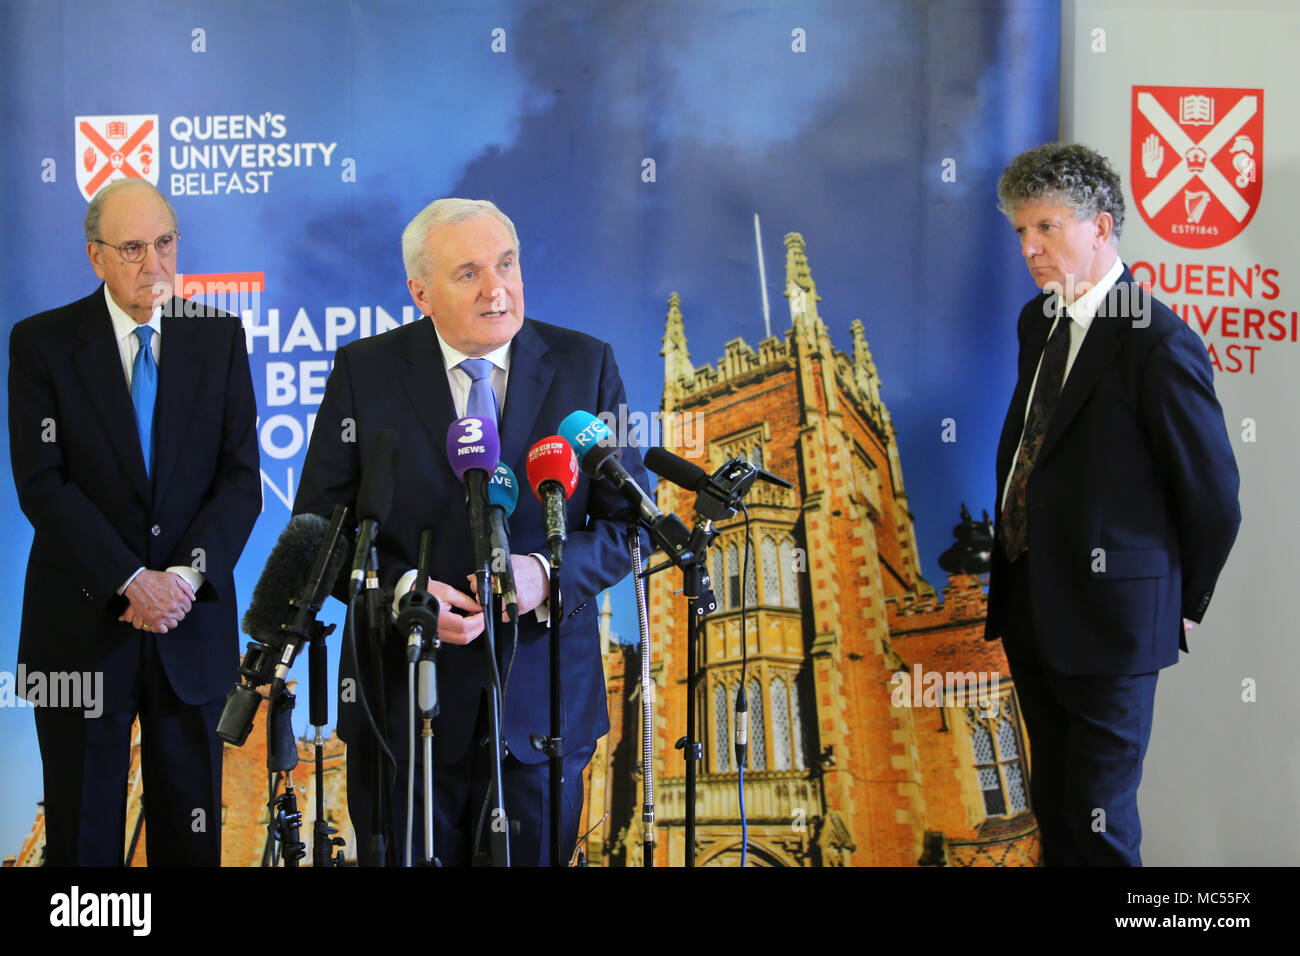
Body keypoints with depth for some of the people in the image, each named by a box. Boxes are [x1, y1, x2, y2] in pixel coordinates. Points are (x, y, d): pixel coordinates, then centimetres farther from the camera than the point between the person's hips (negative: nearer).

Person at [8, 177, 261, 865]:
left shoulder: (220, 338, 5)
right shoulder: (41, 343, -1)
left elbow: (241, 476, 0)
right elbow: (41, 484, -9)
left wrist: (186, 575, -14)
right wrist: (131, 581, -17)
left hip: (192, 625, 2)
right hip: (81, 626, -2)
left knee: (191, 832, 9)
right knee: (81, 833, 8)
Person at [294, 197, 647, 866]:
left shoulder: (587, 366, 1)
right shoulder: (365, 372, -1)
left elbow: (631, 521, 2)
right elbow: (318, 523, -1)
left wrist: (548, 573, -17)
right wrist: (400, 588, -18)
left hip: (544, 704, 1)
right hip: (403, 703, 0)